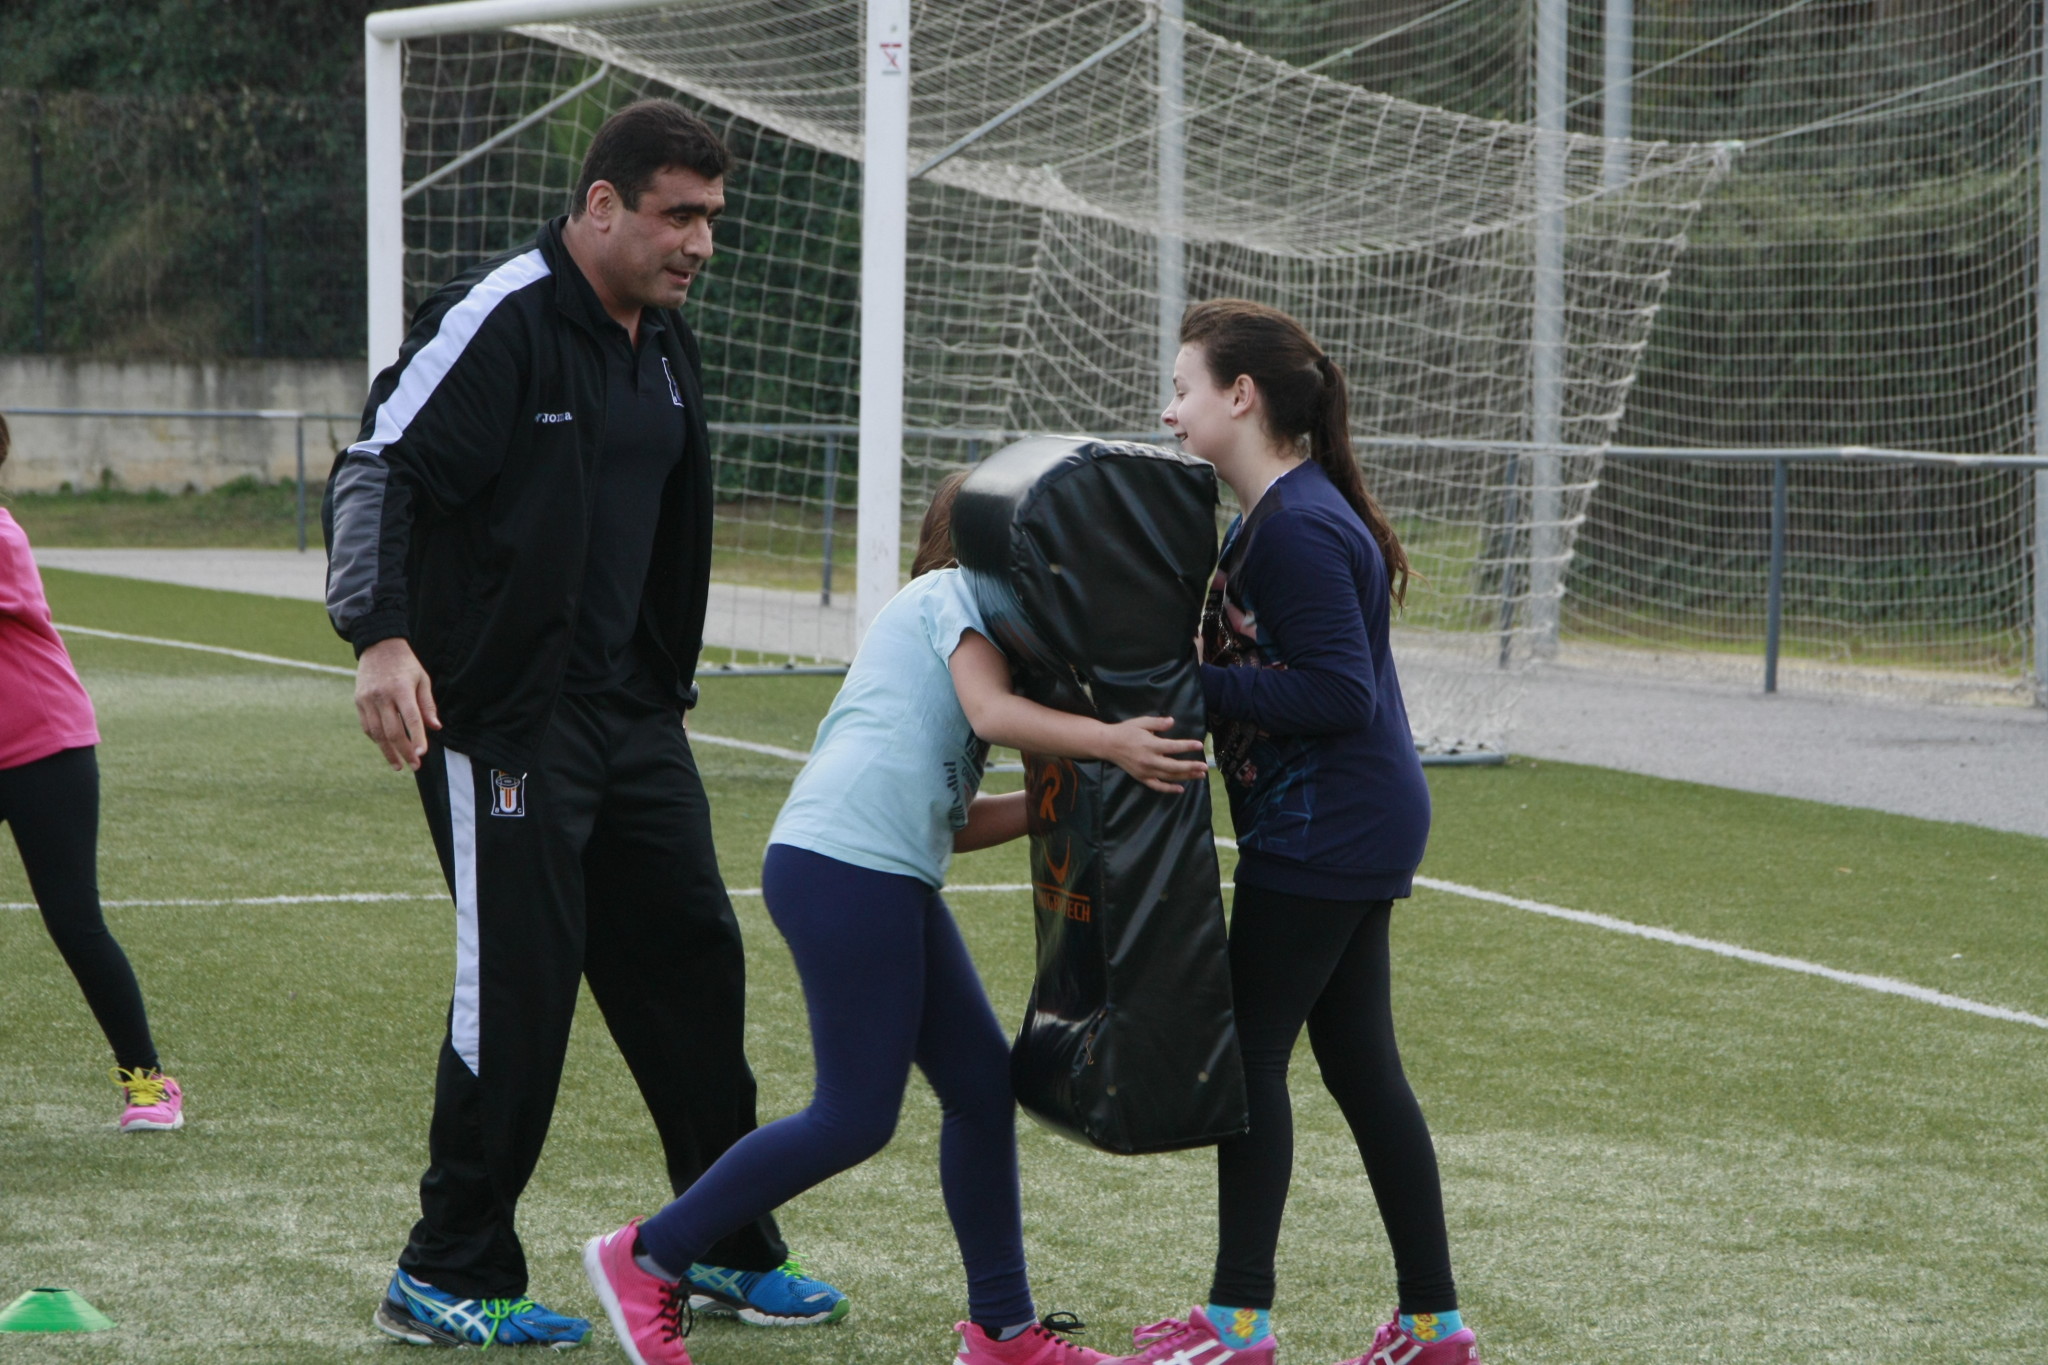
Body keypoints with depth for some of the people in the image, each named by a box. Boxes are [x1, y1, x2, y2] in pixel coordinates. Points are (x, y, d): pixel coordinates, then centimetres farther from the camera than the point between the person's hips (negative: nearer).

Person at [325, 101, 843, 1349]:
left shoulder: (667, 344, 13)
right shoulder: (499, 321, -14)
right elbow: (378, 472, -19)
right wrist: (381, 637, -31)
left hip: (632, 717, 9)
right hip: (503, 721, -9)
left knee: (692, 957, 11)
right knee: (519, 982, -7)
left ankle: (730, 1251, 23)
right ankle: (449, 1280, 4)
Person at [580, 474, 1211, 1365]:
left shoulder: (932, 612, 30)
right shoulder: (951, 595, 3)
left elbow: (953, 821, 22)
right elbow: (992, 712, -16)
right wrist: (1109, 740, -24)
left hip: (894, 880, 10)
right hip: (843, 865, -10)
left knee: (984, 1084, 10)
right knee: (857, 1117, -8)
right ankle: (647, 1260, 1)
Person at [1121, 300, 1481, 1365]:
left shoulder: (1298, 528, -19)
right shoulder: (1268, 517, 13)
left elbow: (1338, 692, -24)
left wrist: (1195, 683, -20)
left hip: (1326, 830, -10)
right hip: (1348, 827, 10)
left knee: (1250, 1049, -3)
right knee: (1359, 1062, 12)